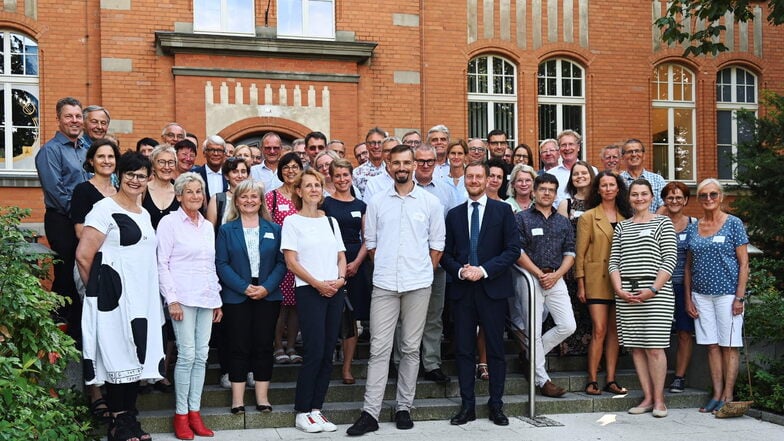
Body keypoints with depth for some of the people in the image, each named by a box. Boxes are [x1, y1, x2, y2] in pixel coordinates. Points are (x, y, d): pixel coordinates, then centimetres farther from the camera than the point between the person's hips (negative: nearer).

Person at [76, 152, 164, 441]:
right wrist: (98, 289, -4)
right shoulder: (105, 208, -9)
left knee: (136, 355, 10)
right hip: (115, 296, -8)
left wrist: (153, 294, 15)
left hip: (142, 297, 8)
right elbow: (83, 255, -13)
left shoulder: (144, 214, 15)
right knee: (117, 355, -3)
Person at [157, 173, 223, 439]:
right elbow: (162, 264, -6)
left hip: (206, 298, 6)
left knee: (201, 356, 5)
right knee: (187, 355, -7)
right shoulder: (170, 222, -2)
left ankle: (195, 411, 13)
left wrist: (218, 299, 15)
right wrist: (172, 299, -12)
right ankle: (181, 415, 4)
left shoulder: (207, 226, 15)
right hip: (183, 298, -6)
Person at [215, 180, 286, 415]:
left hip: (268, 296, 1)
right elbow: (221, 264, -3)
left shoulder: (274, 229, 8)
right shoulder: (226, 230, 4)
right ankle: (237, 399, 9)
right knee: (238, 347, 2)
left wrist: (267, 287, -12)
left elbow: (281, 262, 2)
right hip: (236, 297, -1)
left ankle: (262, 397, 12)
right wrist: (244, 288, -14)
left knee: (264, 346, 4)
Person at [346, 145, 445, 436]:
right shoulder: (377, 202, 7)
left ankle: (404, 407, 18)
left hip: (418, 285, 0)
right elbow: (370, 242, 11)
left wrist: (422, 273, 4)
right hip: (384, 284, 0)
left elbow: (437, 245, 7)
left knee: (411, 348, 8)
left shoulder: (430, 202, 4)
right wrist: (385, 268, 7)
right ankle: (370, 413, 1)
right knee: (379, 349, -2)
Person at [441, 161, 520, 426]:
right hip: (462, 289, 2)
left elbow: (513, 249, -4)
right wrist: (460, 271, -10)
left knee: (495, 349, 4)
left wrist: (484, 270, -13)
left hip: (492, 288, -2)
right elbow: (446, 254, 10)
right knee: (464, 349, 4)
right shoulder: (454, 214, 12)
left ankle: (496, 405, 14)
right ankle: (467, 405, 12)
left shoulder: (502, 211, 3)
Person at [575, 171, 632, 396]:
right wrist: (580, 284, -6)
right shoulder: (588, 217, 2)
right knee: (599, 330, -8)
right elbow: (580, 253, 0)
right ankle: (592, 381, 0)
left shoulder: (626, 217, 12)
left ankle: (611, 380, 11)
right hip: (596, 279, -3)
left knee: (615, 331, 5)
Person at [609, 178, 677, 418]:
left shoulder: (663, 223, 5)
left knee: (654, 347, -5)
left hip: (656, 292, -4)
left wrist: (653, 289, -12)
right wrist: (619, 289, -4)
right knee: (636, 347, 4)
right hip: (626, 294, 4)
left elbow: (670, 259, -3)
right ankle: (647, 397, 11)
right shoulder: (621, 226, 16)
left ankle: (659, 399, 4)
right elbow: (614, 261, 11)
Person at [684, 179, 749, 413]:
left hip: (727, 293, -4)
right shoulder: (692, 229, 10)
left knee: (729, 346, 1)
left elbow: (744, 263, -4)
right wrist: (688, 298, 6)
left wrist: (740, 297, -11)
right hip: (701, 295, 4)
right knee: (712, 346, 7)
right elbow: (688, 266, 12)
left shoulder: (733, 224, -1)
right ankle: (717, 394, 12)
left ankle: (728, 396, 6)